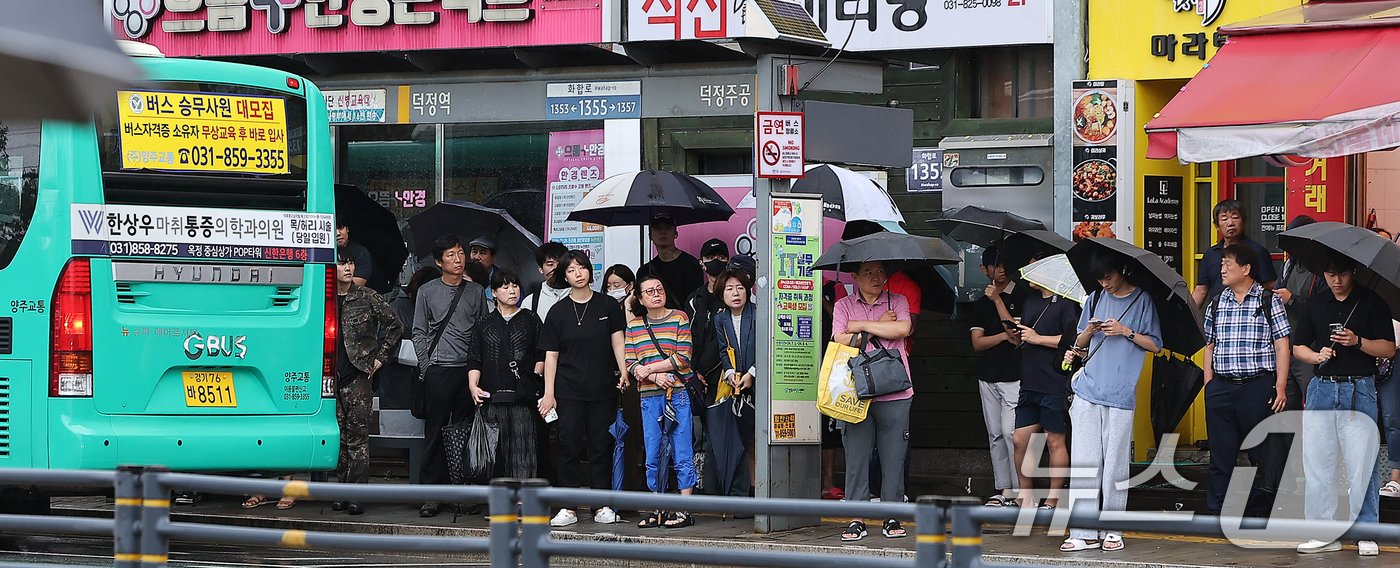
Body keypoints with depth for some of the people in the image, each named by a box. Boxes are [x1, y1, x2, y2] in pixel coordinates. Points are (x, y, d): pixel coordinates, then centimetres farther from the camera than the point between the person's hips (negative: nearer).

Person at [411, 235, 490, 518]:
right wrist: (426, 366, -3)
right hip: (439, 370, -2)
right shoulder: (427, 292, 7)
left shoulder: (476, 292, 11)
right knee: (435, 432, -3)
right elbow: (419, 332, 7)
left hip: (469, 370, 2)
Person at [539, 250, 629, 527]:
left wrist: (623, 371, -14)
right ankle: (569, 507, 1)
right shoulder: (559, 311, 5)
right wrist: (549, 393, -2)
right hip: (569, 390, 0)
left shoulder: (608, 306, 5)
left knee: (601, 446, 2)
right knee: (570, 446, -3)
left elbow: (617, 342, 3)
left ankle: (603, 506, 7)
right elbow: (551, 354, 4)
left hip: (603, 390, 0)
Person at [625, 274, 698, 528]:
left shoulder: (679, 318, 1)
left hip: (678, 393, -3)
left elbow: (683, 357, -7)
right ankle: (659, 510, 11)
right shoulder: (634, 325, 10)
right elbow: (630, 364, 4)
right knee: (653, 455, 5)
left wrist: (647, 368, -9)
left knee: (682, 454, -3)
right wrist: (656, 376, -12)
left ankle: (684, 510, 0)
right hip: (649, 397, 3)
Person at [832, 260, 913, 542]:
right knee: (856, 455, -3)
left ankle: (892, 517, 8)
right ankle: (856, 519, 2)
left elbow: (903, 329, -8)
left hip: (893, 393, 0)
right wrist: (878, 326, -4)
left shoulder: (897, 302, 11)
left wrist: (862, 325, -4)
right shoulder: (844, 306, 11)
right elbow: (840, 340, -4)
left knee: (893, 456, 1)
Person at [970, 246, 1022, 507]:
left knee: (1011, 432, -13)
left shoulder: (1021, 297, -1)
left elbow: (1018, 334, -12)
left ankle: (1021, 489, -10)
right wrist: (1004, 336, -10)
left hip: (1014, 376, -6)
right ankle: (1004, 489, 10)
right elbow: (977, 343, 7)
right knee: (995, 434, 6)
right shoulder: (981, 304, 15)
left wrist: (997, 300, -10)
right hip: (987, 376, 6)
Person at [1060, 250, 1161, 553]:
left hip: (1121, 393, -4)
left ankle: (1113, 530, 9)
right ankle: (1084, 532, -1)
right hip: (1088, 390, 4)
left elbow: (1155, 345, 2)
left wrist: (1126, 332, -11)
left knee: (1115, 464, -1)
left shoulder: (1142, 300, 2)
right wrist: (1089, 331, -2)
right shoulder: (1096, 299, 14)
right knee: (1083, 461, -2)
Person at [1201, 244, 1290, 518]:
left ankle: (1259, 513, 10)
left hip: (1258, 386, -3)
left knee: (1262, 454, 1)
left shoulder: (1269, 301, 1)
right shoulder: (1216, 305, 13)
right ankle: (1217, 514, 11)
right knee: (1221, 455, 5)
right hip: (1221, 389, 3)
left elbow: (1281, 346, -1)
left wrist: (1280, 387, -8)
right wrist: (1209, 385, 9)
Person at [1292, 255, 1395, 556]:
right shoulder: (1316, 305, 13)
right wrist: (1317, 356, -3)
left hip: (1359, 389, -4)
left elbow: (1388, 349, -1)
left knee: (1361, 464, -5)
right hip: (1321, 388, 4)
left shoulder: (1372, 303, 2)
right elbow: (1298, 346, 17)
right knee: (1317, 463, 2)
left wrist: (1358, 342, -17)